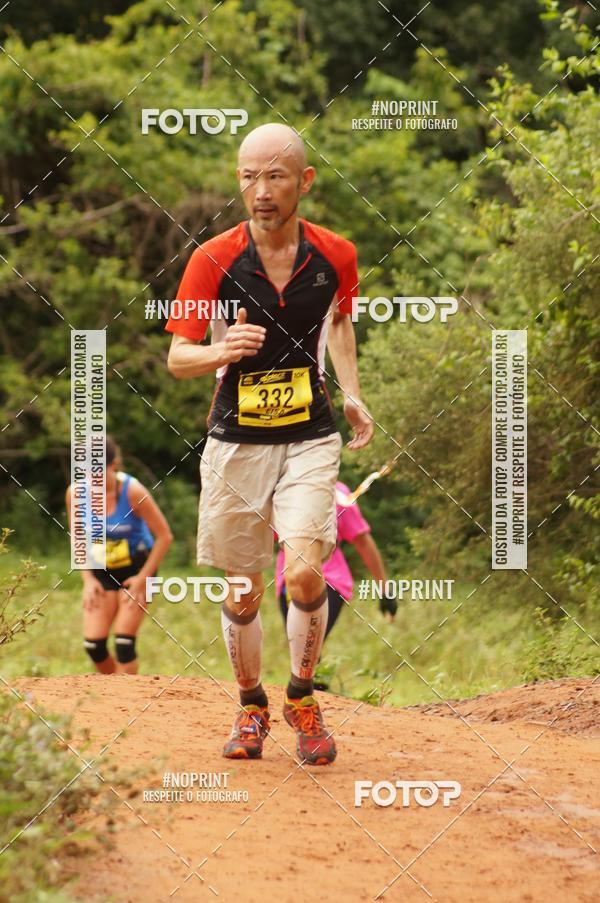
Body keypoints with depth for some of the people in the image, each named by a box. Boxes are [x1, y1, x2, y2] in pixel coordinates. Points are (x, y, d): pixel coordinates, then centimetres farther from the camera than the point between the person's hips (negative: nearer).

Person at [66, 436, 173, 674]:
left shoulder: (132, 491, -22)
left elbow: (164, 536, -14)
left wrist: (142, 578, -14)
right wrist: (87, 579, -3)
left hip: (136, 567, -4)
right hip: (101, 571, 4)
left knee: (124, 641, -13)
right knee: (93, 644, -4)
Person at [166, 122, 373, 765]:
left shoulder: (334, 256, -3)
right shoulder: (213, 261, -10)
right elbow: (177, 358, -6)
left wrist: (351, 394, 13)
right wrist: (223, 352, -26)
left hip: (309, 440, 0)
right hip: (235, 442, 0)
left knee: (305, 574, -18)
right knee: (242, 594, 7)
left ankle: (302, 698, 5)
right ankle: (250, 707, 30)